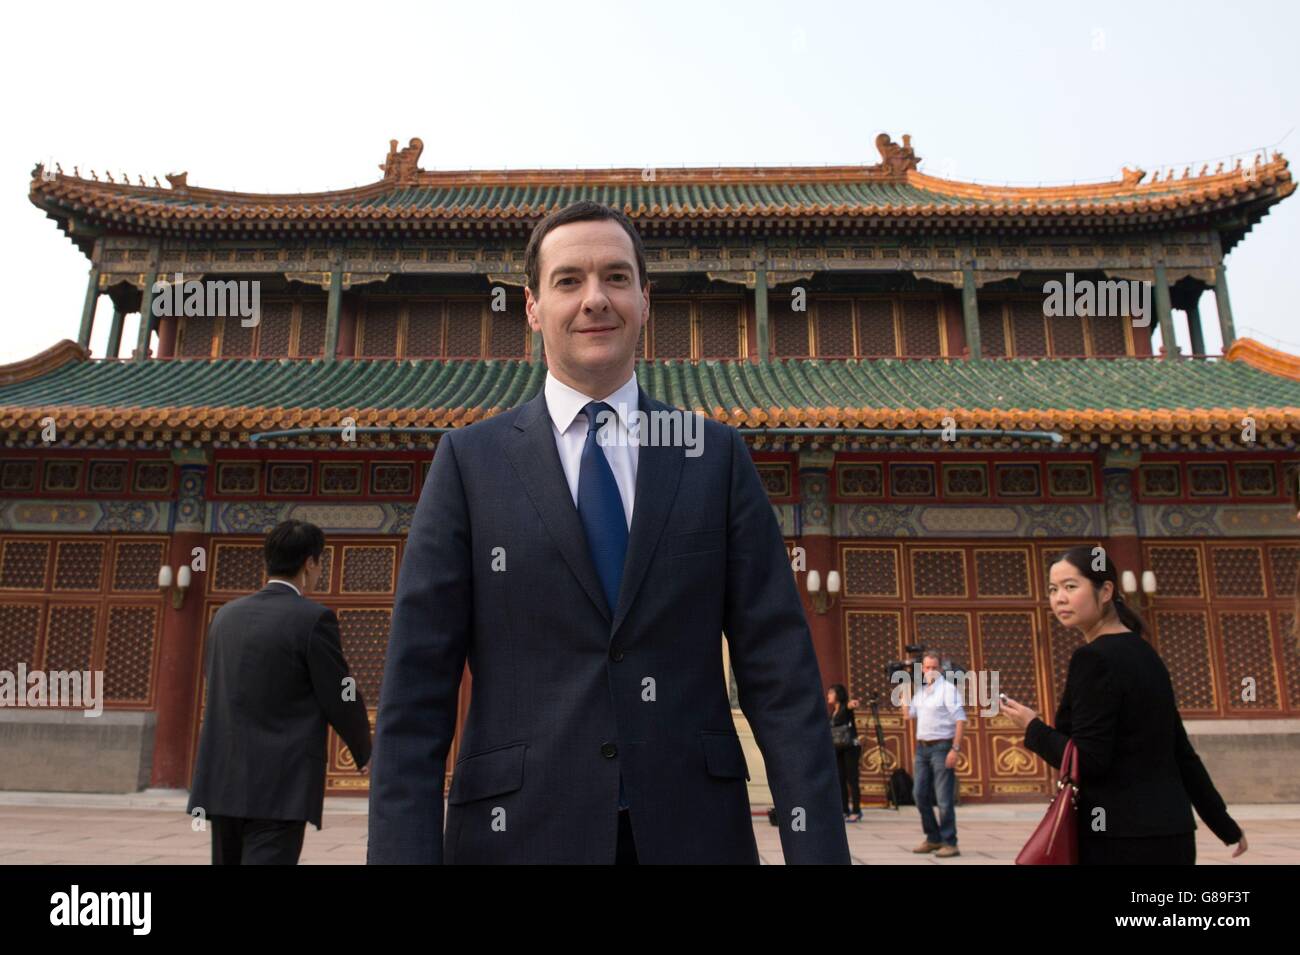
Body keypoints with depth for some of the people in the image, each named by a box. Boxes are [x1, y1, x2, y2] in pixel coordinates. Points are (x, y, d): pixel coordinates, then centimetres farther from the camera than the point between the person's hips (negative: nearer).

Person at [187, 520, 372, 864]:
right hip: (280, 787, -7)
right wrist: (365, 752, 11)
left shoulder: (226, 615, 9)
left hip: (223, 781, 7)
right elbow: (342, 701, -8)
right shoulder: (313, 618, -11)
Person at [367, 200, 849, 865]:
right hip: (521, 831, -1)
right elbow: (416, 686, -3)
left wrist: (817, 844, -7)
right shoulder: (470, 460, 0)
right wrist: (403, 848, -10)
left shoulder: (717, 454, 3)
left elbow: (779, 669, -1)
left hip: (693, 830, 2)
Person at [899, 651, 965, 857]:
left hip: (941, 747, -7)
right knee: (920, 794, 10)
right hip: (922, 747, 7)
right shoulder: (919, 690, 13)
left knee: (944, 798, -4)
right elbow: (908, 715, 17)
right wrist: (905, 687, 13)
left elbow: (961, 719, -12)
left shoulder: (947, 688, -8)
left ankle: (949, 843, 6)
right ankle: (933, 838, 23)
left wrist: (955, 749, -18)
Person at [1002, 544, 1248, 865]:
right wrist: (1225, 826, 23)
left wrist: (1033, 728, -5)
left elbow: (1088, 760, -21)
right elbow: (1181, 753, 16)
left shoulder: (1094, 659, -16)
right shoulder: (1143, 653, 11)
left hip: (1120, 840, -8)